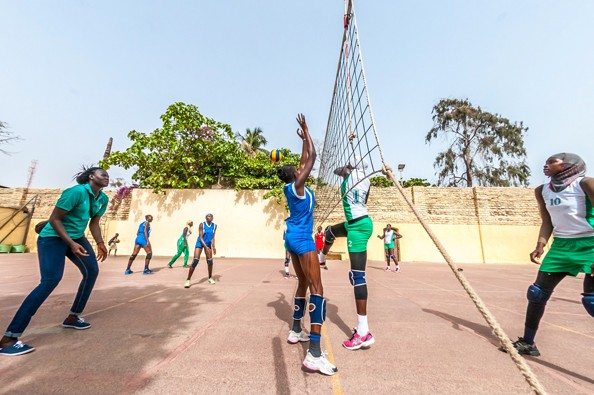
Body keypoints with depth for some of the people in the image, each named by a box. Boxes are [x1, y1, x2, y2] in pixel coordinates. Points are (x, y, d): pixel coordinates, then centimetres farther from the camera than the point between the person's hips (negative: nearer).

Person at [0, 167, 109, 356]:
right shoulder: (77, 192, -24)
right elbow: (54, 219, -22)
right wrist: (71, 244, -27)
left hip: (77, 238, 9)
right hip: (53, 237, -8)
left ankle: (72, 317, 21)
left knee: (92, 271, 6)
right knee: (50, 281, -19)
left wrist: (100, 244, 7)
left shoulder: (103, 199, 2)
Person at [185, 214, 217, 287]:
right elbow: (201, 237, -21)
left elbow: (212, 237, -4)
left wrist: (213, 247, -15)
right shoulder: (202, 225, -17)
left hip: (208, 244, 4)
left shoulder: (214, 225, -5)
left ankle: (210, 278, 23)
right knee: (195, 261, -14)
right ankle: (188, 280, -6)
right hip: (200, 243, -4)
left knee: (210, 261, 4)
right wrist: (206, 247, -31)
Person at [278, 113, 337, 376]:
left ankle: (296, 331, 30)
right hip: (302, 239, -10)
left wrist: (304, 138, 25)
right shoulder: (297, 185, -13)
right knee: (317, 290, -13)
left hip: (293, 238, 10)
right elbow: (312, 158, -11)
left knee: (303, 284, 19)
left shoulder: (292, 187, 9)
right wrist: (306, 133, -1)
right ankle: (314, 354, -14)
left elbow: (305, 160, 20)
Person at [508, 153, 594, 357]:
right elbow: (547, 223, 9)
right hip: (561, 245, 5)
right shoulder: (542, 191, 6)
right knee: (537, 292, 4)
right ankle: (527, 343, 17)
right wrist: (540, 246, -4)